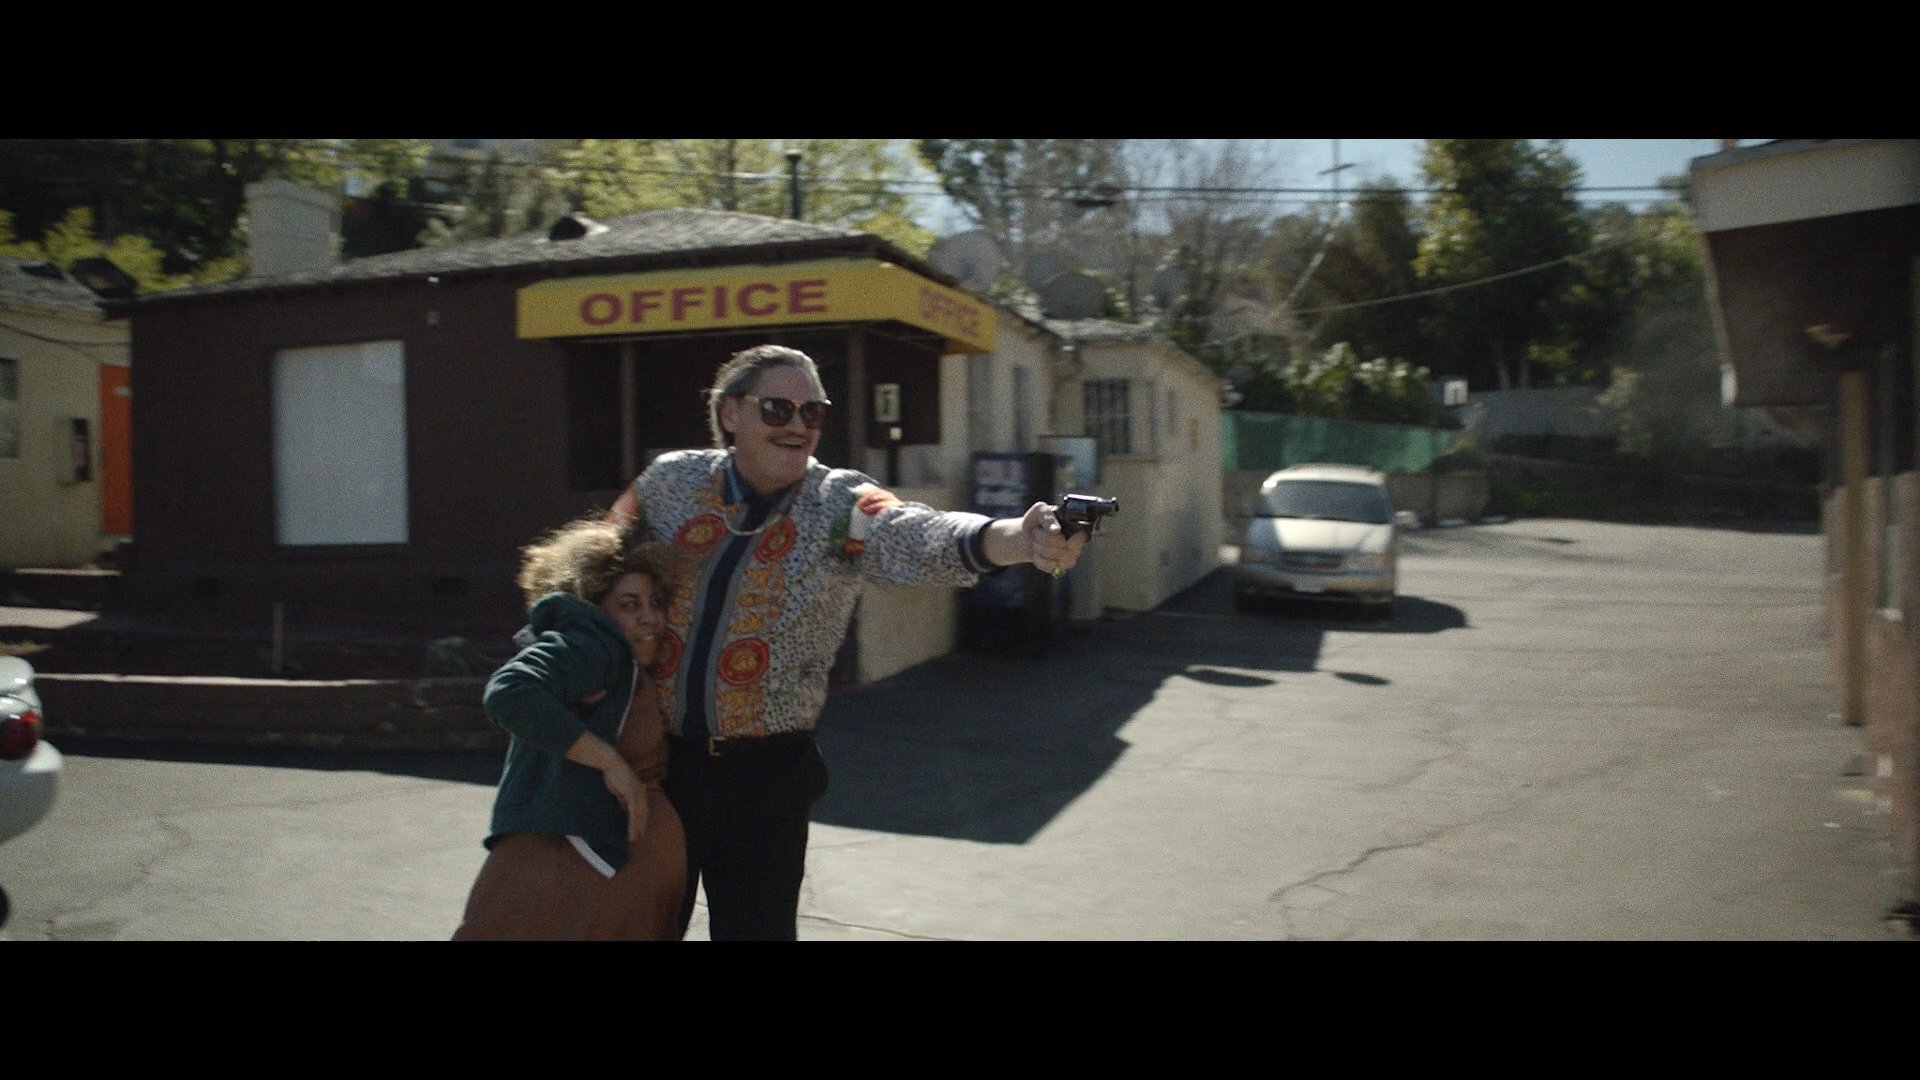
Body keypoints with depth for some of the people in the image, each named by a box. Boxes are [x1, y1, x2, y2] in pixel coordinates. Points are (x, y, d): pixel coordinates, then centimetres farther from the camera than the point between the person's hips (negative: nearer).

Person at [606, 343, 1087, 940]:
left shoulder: (841, 505, -10)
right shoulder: (670, 481, -1)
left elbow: (921, 538, -31)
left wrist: (1021, 537, -51)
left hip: (765, 774, -2)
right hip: (653, 756, 2)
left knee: (757, 926, 6)